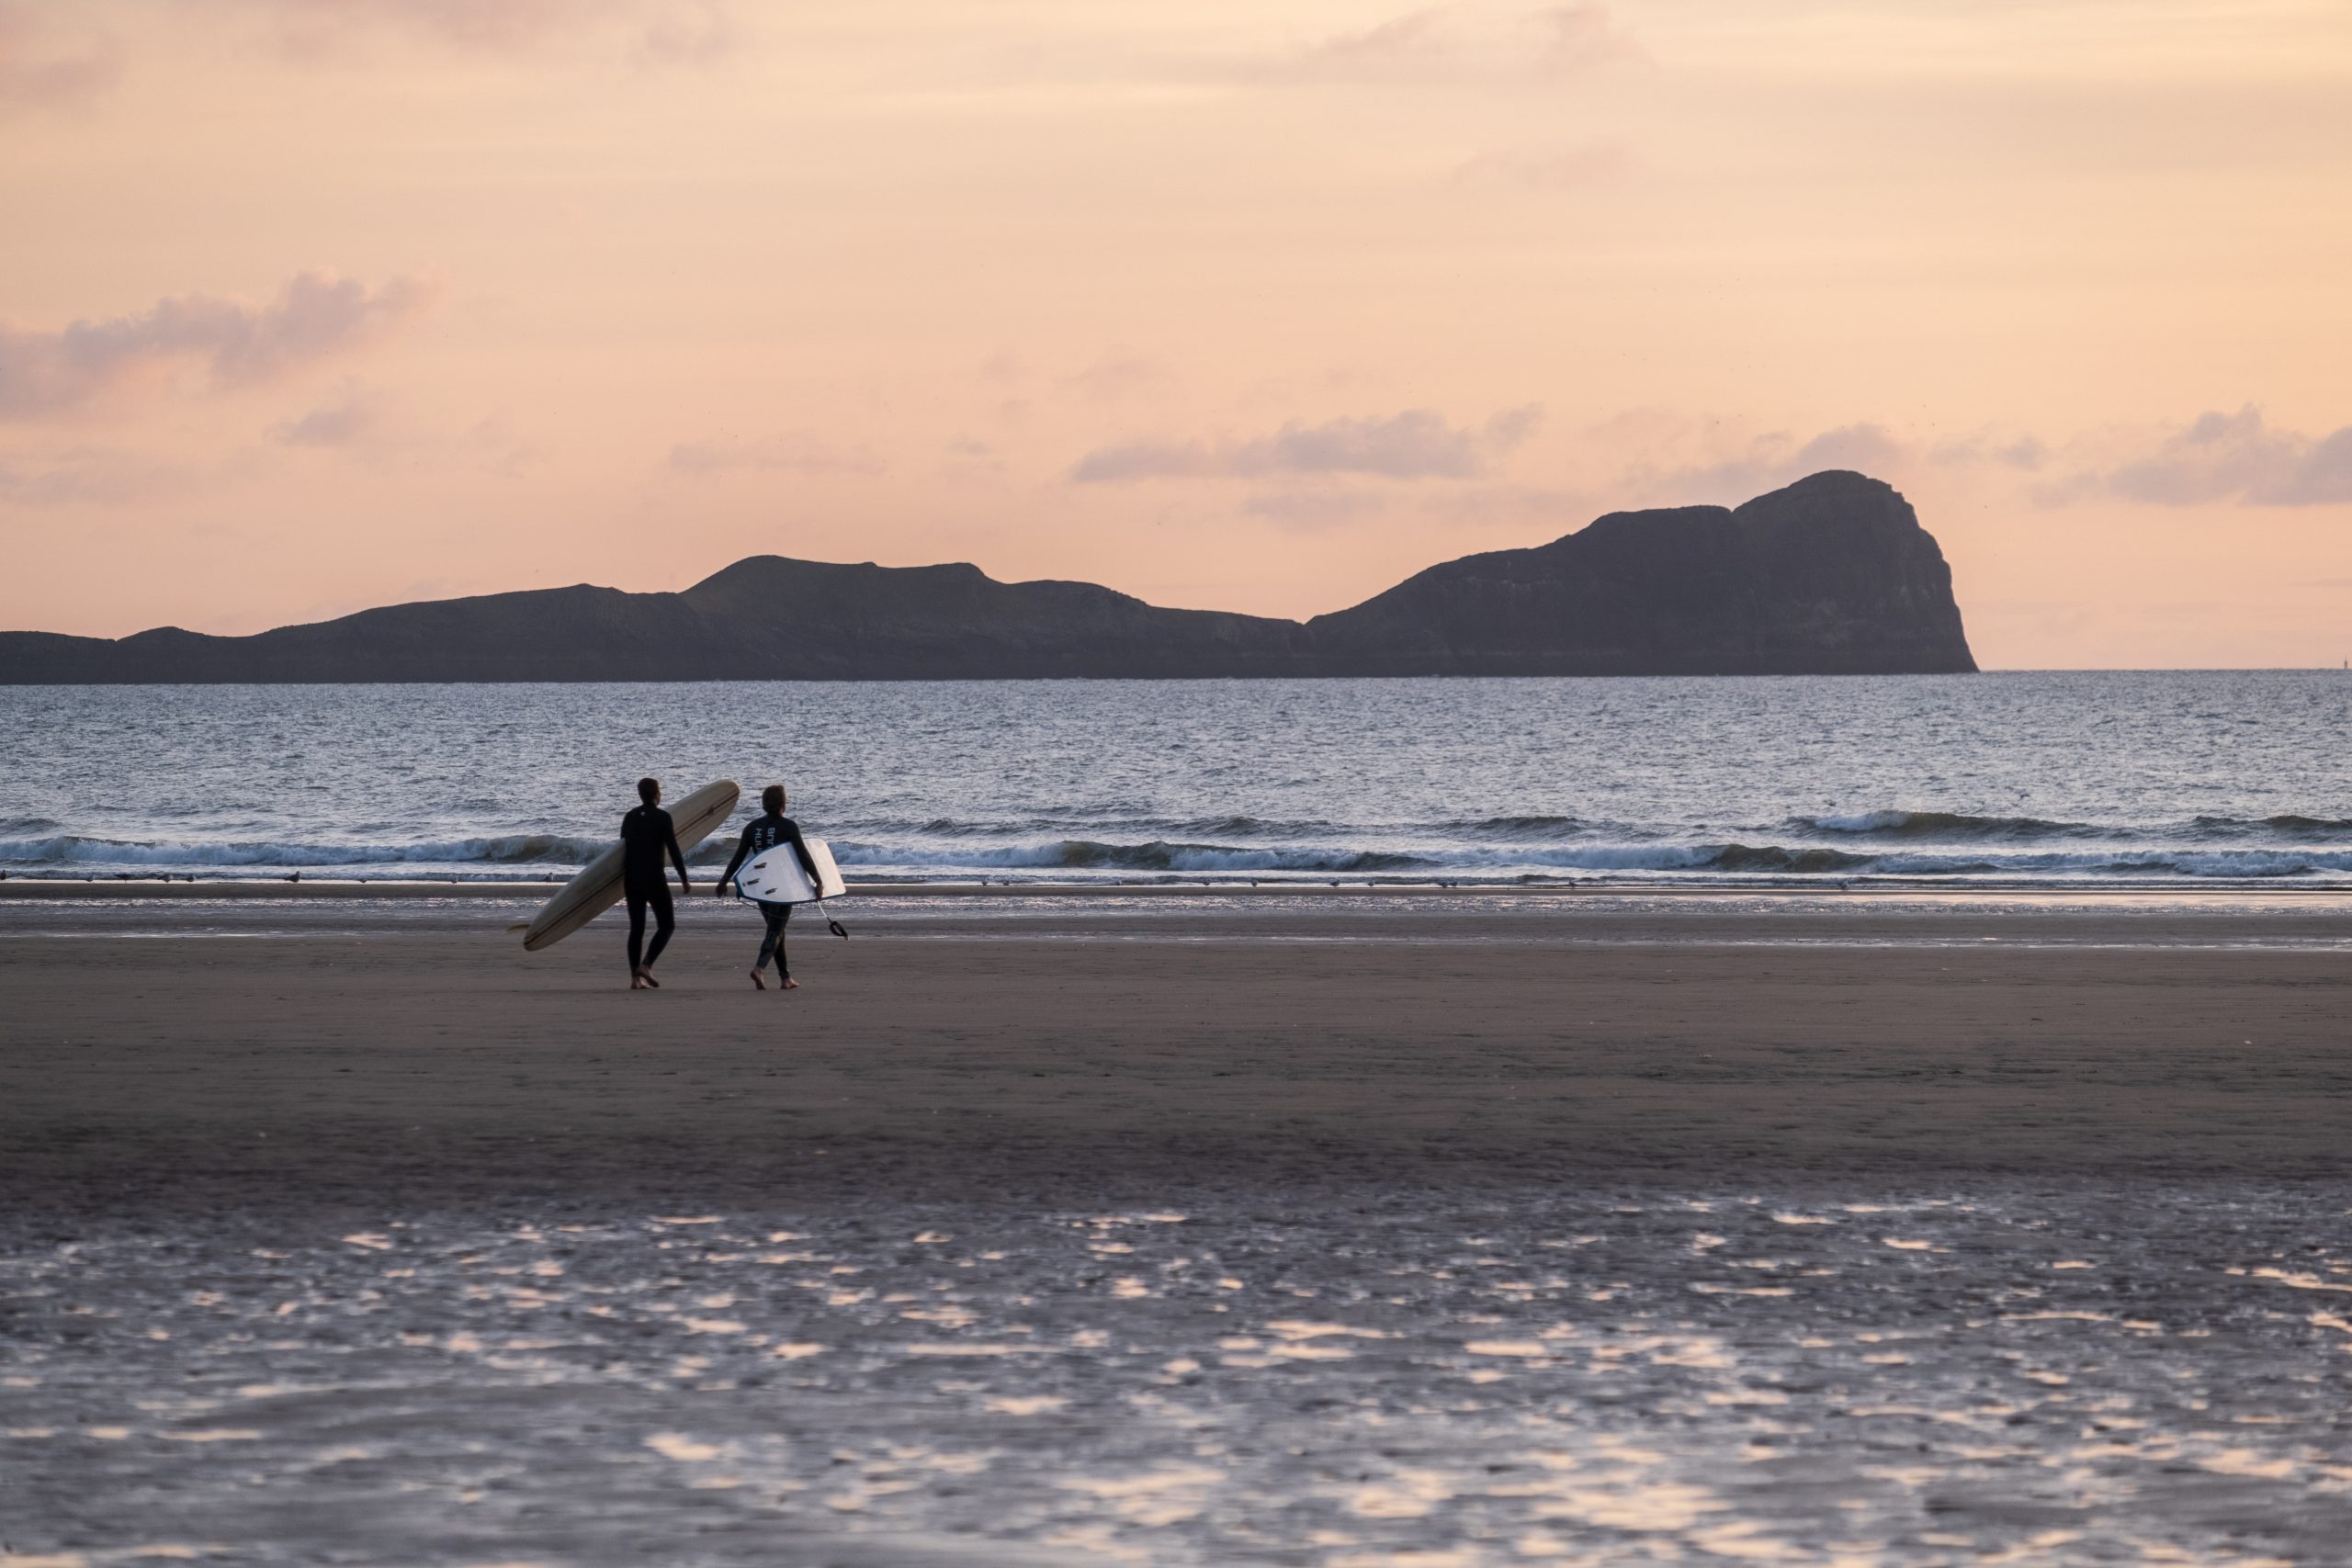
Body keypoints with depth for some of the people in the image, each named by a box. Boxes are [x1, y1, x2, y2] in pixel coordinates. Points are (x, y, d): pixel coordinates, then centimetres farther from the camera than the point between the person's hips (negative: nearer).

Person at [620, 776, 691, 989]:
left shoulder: (630, 817, 10)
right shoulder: (662, 817, -8)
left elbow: (623, 850, 15)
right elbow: (674, 851, -10)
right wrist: (684, 880, -4)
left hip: (631, 880, 6)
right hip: (654, 879, -5)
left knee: (636, 928, 7)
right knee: (666, 925, 4)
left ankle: (635, 977, 2)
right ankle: (646, 965, -13)